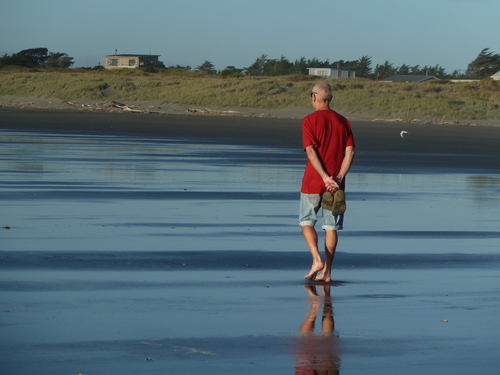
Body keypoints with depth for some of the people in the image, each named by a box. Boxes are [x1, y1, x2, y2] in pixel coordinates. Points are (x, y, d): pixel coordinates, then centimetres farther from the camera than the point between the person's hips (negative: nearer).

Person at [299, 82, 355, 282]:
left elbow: (311, 151, -15)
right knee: (331, 227, 7)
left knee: (306, 221, 11)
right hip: (336, 183, 3)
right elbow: (350, 152, -3)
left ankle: (317, 260, -7)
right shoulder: (343, 122, 6)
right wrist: (338, 178, -9)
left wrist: (325, 178, -16)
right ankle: (326, 271, 6)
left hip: (313, 182, -3)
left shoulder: (309, 120, -6)